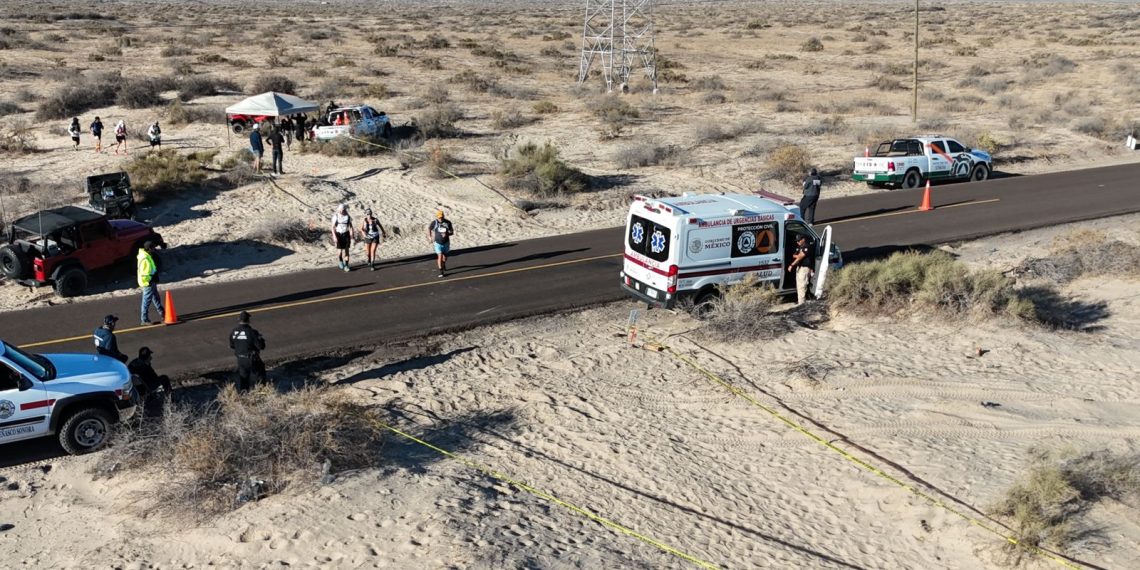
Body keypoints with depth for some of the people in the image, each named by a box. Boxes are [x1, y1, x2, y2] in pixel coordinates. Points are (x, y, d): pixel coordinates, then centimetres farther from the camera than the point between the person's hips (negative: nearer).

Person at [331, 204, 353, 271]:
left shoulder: (348, 217, -2)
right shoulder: (335, 216, -8)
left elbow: (350, 227, 0)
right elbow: (333, 227, -8)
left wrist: (351, 237, -5)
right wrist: (334, 237, -18)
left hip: (346, 235, 1)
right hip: (338, 235, -1)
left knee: (346, 250, -4)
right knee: (339, 251, -3)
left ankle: (346, 266, 4)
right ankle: (340, 261, 28)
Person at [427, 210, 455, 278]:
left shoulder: (448, 222, -11)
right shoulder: (434, 223, -12)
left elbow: (452, 232, -7)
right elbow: (429, 228, 8)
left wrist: (447, 234, -26)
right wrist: (429, 237, 7)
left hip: (446, 243, 2)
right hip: (438, 243, -2)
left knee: (445, 256, 20)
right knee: (440, 256, -13)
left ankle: (443, 266, 50)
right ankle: (441, 271, -7)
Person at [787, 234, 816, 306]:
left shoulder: (807, 247, -14)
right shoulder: (799, 247, 17)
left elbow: (800, 257, -19)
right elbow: (794, 255, 17)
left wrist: (791, 265, -20)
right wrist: (797, 255, -6)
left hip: (804, 268, -10)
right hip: (799, 267, 10)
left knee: (802, 286, -14)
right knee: (799, 285, 16)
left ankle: (801, 302, -15)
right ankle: (800, 300, 25)